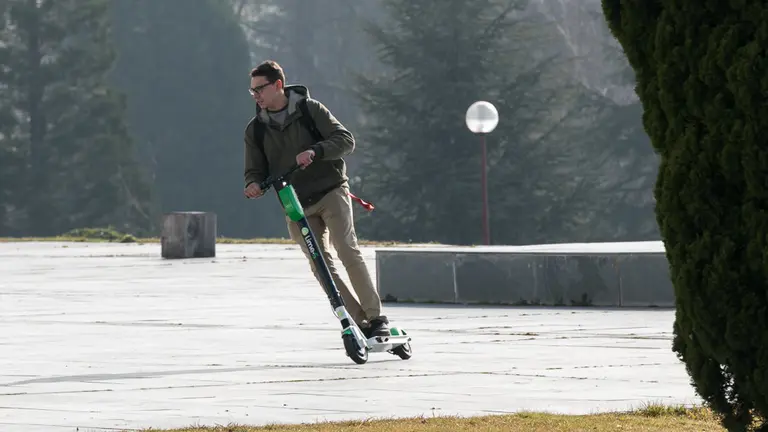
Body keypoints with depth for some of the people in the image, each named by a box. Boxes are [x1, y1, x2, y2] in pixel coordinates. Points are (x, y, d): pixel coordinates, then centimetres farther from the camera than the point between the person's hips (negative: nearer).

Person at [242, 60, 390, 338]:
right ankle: (361, 324, -4)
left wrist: (315, 151, -28)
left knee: (347, 250, -19)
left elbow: (345, 140, -10)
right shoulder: (255, 130, 7)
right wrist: (254, 184, -17)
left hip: (331, 192, -3)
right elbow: (255, 169, 8)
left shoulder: (310, 109, -3)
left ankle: (376, 318, -18)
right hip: (297, 206, 3)